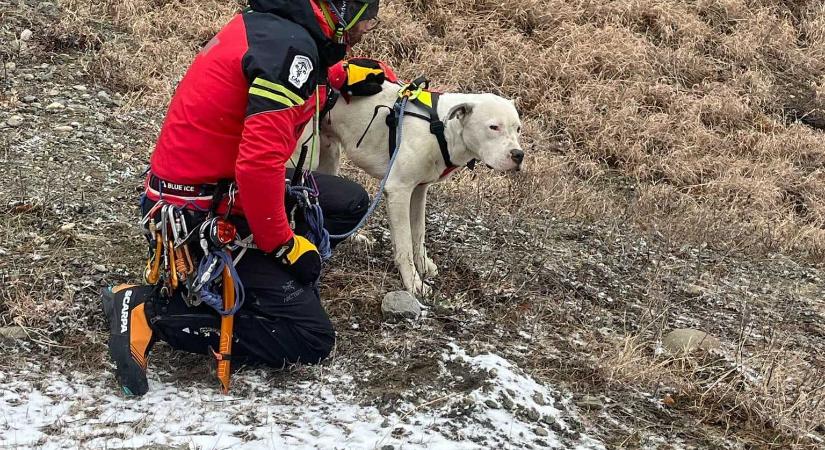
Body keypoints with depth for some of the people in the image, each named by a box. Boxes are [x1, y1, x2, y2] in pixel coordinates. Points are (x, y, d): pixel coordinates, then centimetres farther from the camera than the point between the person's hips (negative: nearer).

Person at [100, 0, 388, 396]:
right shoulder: (290, 46, -24)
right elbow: (260, 162, -30)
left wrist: (341, 76, 23)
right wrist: (282, 243, -18)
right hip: (201, 216, -10)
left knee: (349, 203, 14)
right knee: (311, 339, -8)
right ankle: (151, 311, -9)